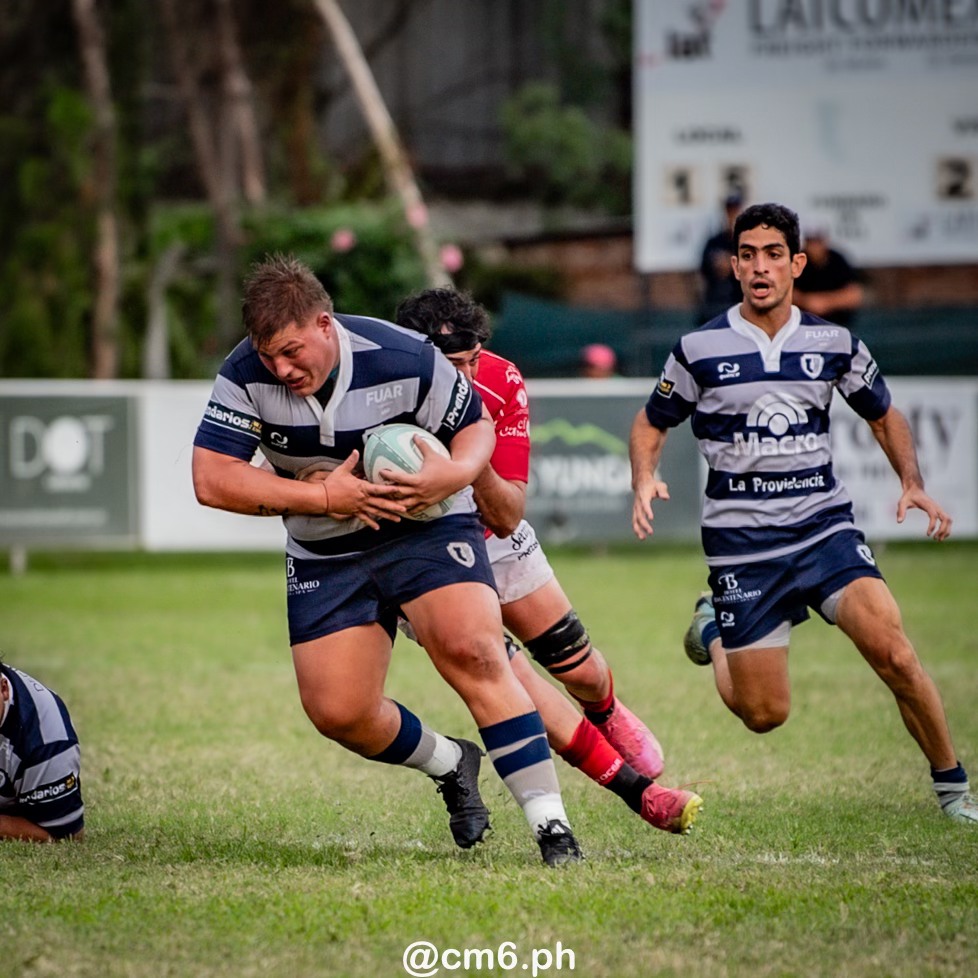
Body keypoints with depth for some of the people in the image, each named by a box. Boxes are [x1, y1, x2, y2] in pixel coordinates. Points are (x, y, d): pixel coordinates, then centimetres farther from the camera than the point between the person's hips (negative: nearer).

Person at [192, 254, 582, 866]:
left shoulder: (402, 359, -20)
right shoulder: (246, 377, -16)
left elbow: (476, 425, -6)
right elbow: (212, 479, -20)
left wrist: (454, 474, -29)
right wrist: (325, 497, -24)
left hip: (428, 528, -3)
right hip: (324, 557, 3)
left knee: (473, 654, -24)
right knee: (338, 713, -5)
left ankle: (552, 827, -22)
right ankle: (452, 765, 26)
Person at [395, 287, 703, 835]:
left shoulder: (502, 384, -22)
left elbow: (507, 518, -20)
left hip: (494, 543, 3)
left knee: (578, 667, 8)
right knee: (506, 673, -16)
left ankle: (606, 712, 48)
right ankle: (635, 789, -2)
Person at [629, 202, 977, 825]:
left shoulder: (834, 344, 2)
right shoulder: (700, 350, -3)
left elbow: (885, 416, 17)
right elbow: (651, 424, 10)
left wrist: (913, 484, 1)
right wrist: (645, 482, -10)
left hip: (825, 527, 1)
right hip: (741, 541, -1)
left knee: (892, 651, -22)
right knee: (764, 715, 0)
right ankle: (713, 632, 34)